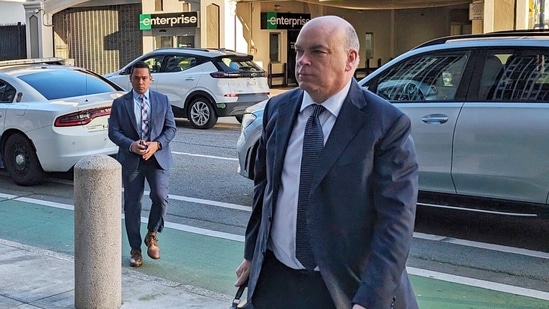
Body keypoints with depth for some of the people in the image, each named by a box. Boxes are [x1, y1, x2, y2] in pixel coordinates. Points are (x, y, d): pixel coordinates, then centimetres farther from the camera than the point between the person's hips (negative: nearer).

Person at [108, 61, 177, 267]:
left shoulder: (162, 100, 6)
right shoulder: (120, 103, 3)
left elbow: (171, 128, 4)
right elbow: (113, 131, -1)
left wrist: (156, 144, -14)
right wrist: (131, 145, -18)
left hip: (158, 157, 0)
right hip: (130, 160, 0)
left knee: (160, 197, -16)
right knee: (132, 204, 4)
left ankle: (152, 235, 11)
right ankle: (135, 250, 16)